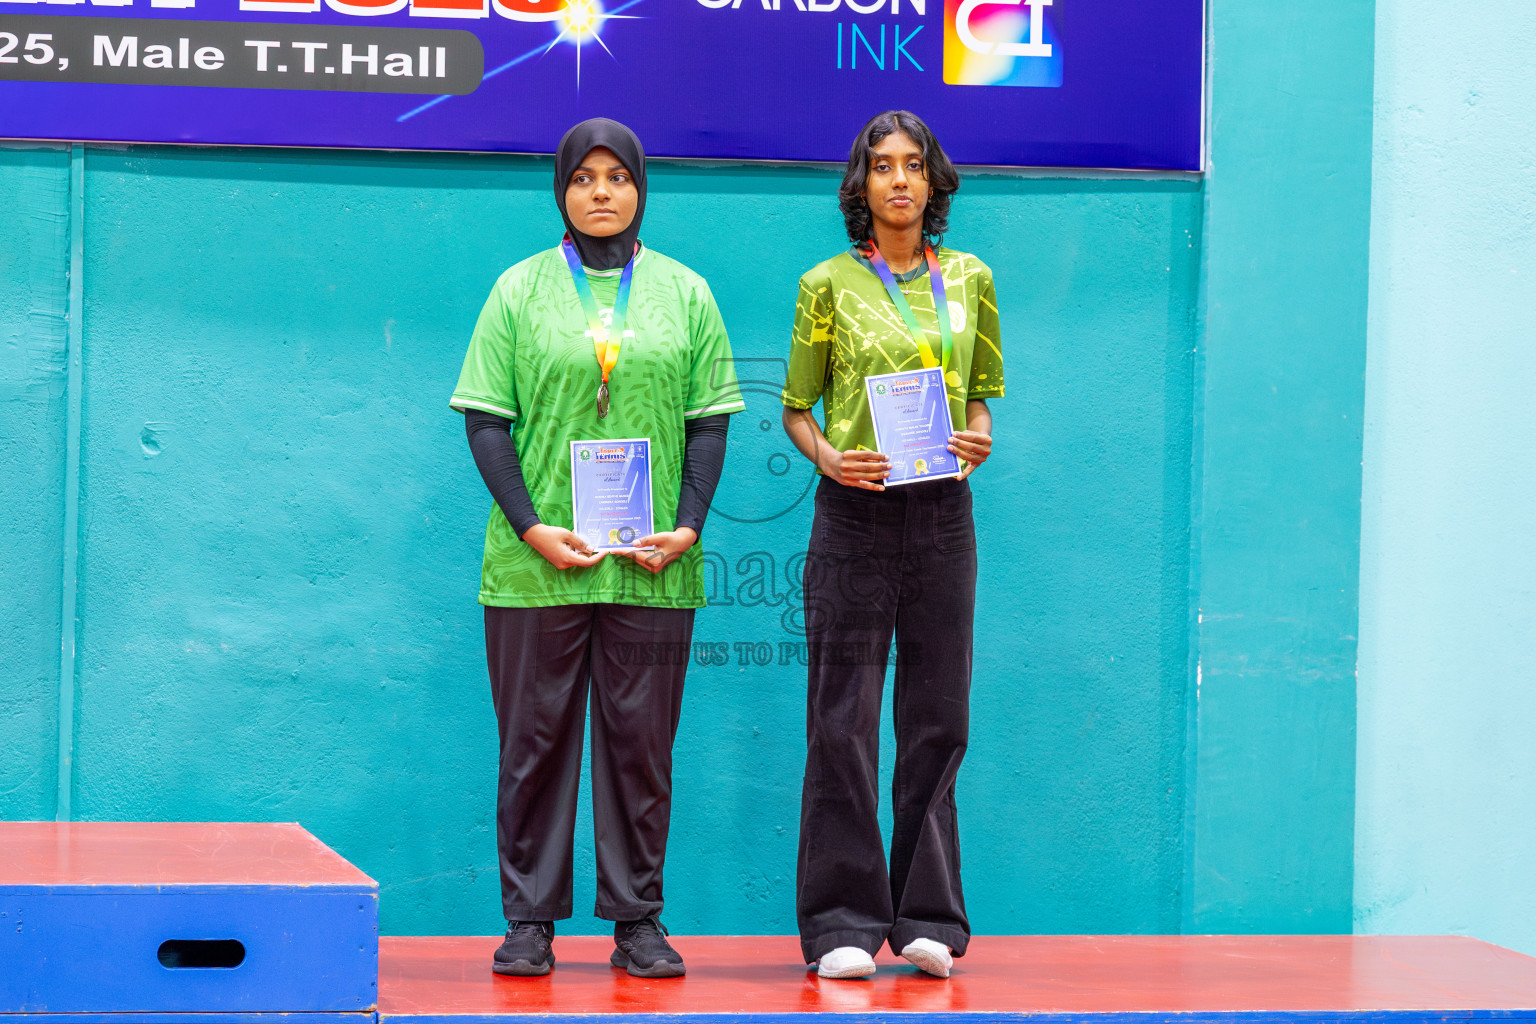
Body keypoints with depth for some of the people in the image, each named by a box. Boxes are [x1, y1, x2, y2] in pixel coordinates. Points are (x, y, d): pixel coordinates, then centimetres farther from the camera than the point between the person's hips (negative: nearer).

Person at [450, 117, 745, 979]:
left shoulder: (685, 294, 9)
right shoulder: (521, 291, 5)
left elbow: (710, 420, 8)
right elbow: (486, 420, 1)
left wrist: (688, 526, -5)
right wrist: (530, 526, -10)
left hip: (653, 568, 1)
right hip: (536, 567, -1)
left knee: (641, 742, 4)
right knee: (536, 739, 2)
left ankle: (639, 919, 11)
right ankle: (530, 921, 8)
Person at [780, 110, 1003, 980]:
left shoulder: (969, 279, 10)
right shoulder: (830, 285, 2)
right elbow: (797, 408, 7)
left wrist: (981, 436, -1)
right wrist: (828, 458, -12)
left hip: (943, 513, 3)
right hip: (855, 515, -3)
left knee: (938, 717, 4)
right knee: (845, 719, -3)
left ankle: (926, 918, 12)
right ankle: (844, 924, 2)